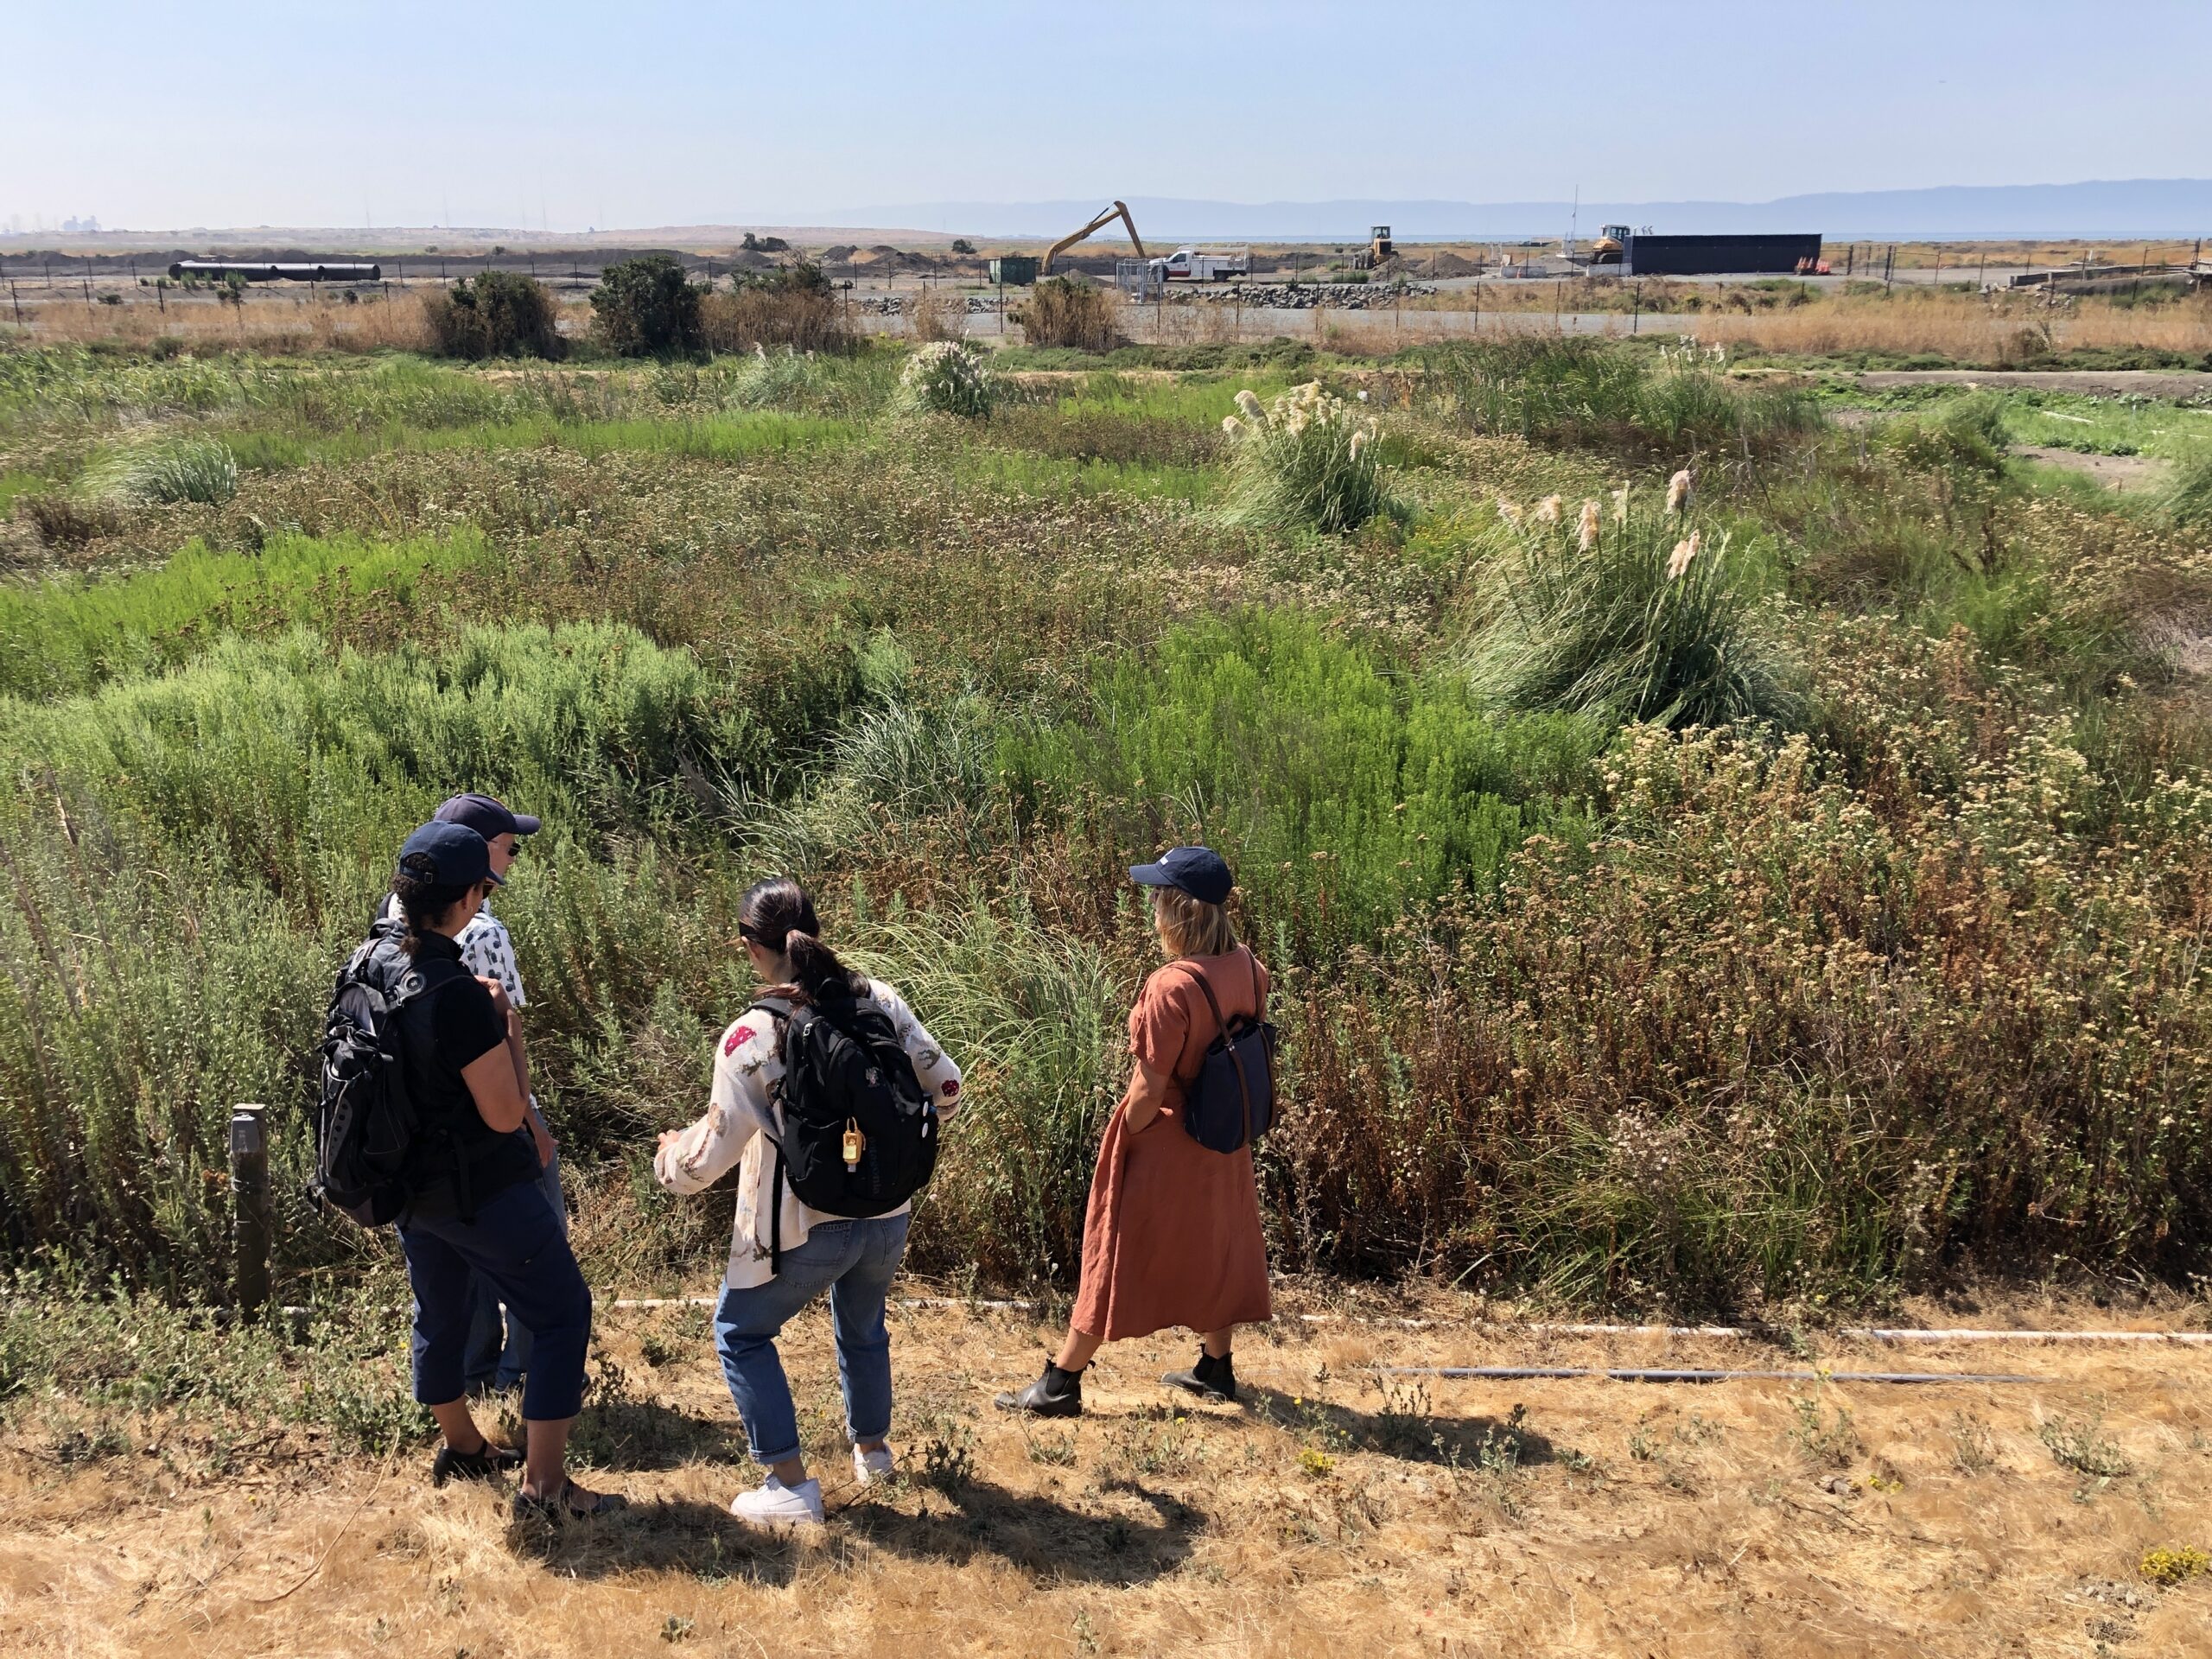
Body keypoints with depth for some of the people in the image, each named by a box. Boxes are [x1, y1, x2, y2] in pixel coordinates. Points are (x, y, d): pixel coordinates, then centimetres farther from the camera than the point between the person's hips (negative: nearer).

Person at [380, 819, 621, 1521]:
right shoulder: (458, 994, -30)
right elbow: (505, 1112, -23)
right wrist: (509, 1025, -12)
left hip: (407, 1185, 8)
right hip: (480, 1190, -8)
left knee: (438, 1313, 24)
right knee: (562, 1313, 5)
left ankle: (460, 1446, 45)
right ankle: (544, 1485, 7)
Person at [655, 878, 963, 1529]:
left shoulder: (750, 1037, -17)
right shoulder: (879, 1001, -7)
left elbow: (712, 1154, -16)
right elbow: (945, 1091, -2)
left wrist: (669, 1154, 6)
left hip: (800, 1229, -4)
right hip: (886, 1218, 5)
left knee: (741, 1333, 21)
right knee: (863, 1327, 32)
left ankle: (790, 1485, 18)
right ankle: (872, 1450, 50)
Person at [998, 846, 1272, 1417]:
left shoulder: (1171, 986, -28)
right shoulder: (1246, 968, -7)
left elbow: (1149, 1093, -23)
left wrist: (1119, 1143, -7)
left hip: (1165, 1143, -7)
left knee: (1116, 1260, 5)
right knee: (1214, 1248, 22)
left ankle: (1060, 1384, 17)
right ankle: (1216, 1367, 37)